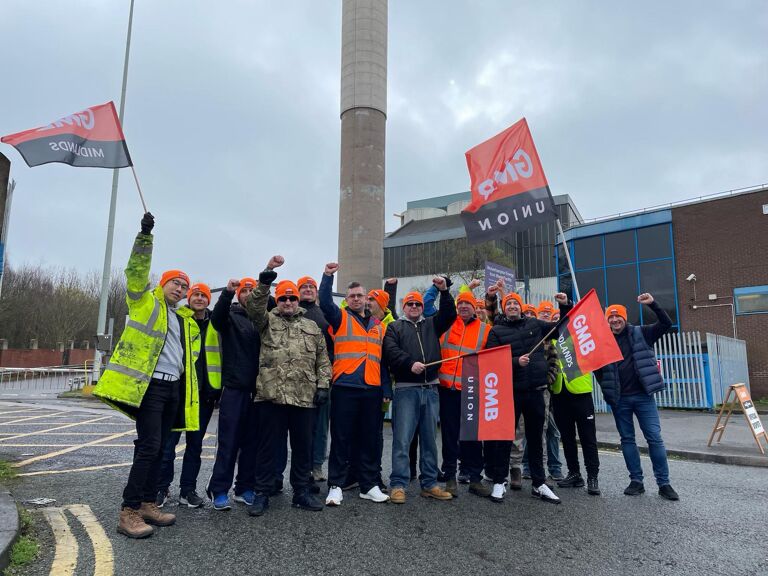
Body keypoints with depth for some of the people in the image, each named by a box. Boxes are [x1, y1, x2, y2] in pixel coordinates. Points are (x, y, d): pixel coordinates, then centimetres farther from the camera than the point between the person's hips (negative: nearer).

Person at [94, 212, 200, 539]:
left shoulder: (186, 319, 20)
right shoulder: (145, 302, 3)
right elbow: (136, 272, -12)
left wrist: (188, 386, 20)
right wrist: (145, 235, -21)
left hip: (174, 387, 7)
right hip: (149, 385, -7)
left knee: (158, 448, 11)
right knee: (148, 446, -12)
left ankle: (147, 504, 19)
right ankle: (129, 512, -5)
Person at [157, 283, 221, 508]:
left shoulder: (215, 324, 9)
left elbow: (222, 355, 13)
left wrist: (219, 388, 6)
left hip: (205, 392, 3)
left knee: (195, 443, 9)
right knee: (169, 441, -1)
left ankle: (188, 489, 19)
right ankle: (162, 488, 13)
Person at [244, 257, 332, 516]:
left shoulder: (312, 327, 15)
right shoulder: (267, 321, 8)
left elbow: (323, 359, 14)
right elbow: (254, 305, -13)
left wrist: (322, 385, 3)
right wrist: (265, 278, -26)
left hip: (305, 397, 3)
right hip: (271, 395, -2)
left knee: (303, 447, 11)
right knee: (267, 446, 5)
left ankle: (301, 492, 24)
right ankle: (262, 493, 19)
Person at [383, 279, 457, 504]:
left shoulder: (432, 325, 20)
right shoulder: (394, 327, 8)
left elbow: (449, 315, 6)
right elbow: (391, 351, -8)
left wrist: (444, 291, -5)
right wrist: (410, 363, -22)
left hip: (430, 390, 4)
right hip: (406, 390, -4)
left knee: (430, 439, 10)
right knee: (402, 439, -5)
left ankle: (429, 484, 19)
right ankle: (398, 485, 1)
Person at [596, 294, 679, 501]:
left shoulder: (640, 333, 4)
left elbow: (666, 323, -3)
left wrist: (652, 304, -14)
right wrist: (606, 388, 0)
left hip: (643, 395, -1)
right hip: (619, 399, 1)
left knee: (655, 438, -1)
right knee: (627, 439, 9)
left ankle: (664, 483, 9)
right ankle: (636, 481, 19)